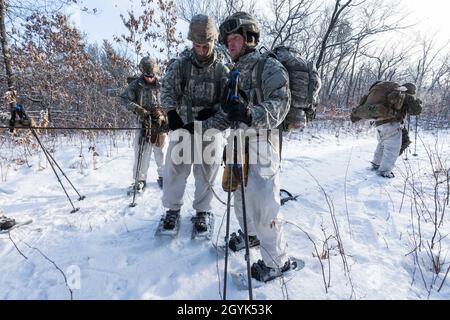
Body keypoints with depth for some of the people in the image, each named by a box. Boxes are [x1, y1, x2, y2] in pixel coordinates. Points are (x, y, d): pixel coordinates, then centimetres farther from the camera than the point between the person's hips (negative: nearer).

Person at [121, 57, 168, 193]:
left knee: (162, 151, 8)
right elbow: (124, 99, -2)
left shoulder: (162, 84, 2)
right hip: (143, 123, 0)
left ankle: (163, 176, 27)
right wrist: (138, 109, -17)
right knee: (142, 152, 1)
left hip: (160, 124, 1)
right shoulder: (136, 85, 0)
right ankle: (140, 179, 16)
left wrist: (161, 112, -12)